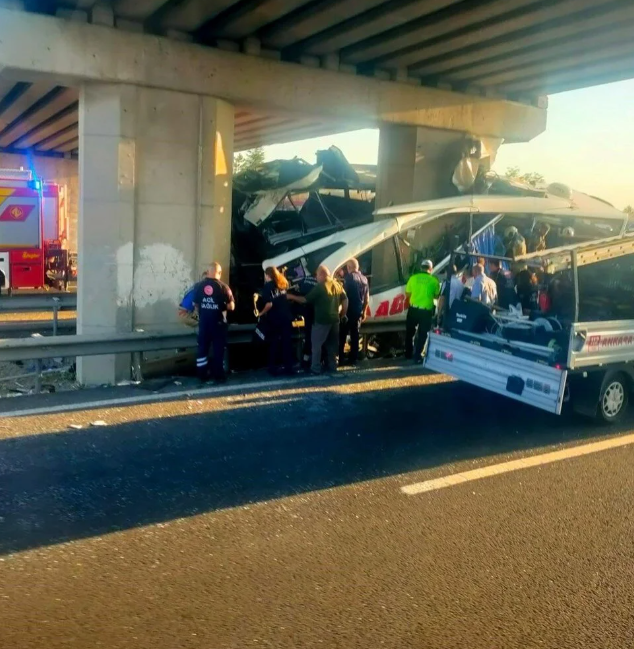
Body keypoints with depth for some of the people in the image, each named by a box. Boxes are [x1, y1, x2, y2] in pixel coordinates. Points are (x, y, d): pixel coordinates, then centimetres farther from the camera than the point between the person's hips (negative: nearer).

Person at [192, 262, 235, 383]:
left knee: (202, 348, 11)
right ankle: (218, 375, 8)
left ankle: (202, 374, 16)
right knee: (218, 349, 5)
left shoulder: (199, 286, 1)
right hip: (218, 322, -3)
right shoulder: (223, 287, -10)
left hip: (203, 322, 3)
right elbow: (231, 306, -9)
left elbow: (196, 304, 9)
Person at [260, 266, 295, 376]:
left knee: (274, 344, 6)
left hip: (274, 319, -4)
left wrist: (261, 313, -3)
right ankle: (288, 368, 12)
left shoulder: (267, 286, -7)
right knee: (287, 343, 9)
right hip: (286, 317, 4)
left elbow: (269, 304, -16)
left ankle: (273, 369, 9)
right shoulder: (283, 283, 10)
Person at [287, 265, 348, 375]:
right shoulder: (337, 285, 7)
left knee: (316, 344, 1)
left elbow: (306, 300, -11)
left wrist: (291, 297, -2)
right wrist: (343, 314, 17)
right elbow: (345, 300, 10)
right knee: (332, 344, 16)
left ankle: (316, 368, 1)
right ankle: (332, 366, 21)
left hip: (322, 320, -7)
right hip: (334, 319, 7)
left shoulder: (320, 287, -13)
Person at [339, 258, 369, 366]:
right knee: (355, 335, 11)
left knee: (342, 335, -2)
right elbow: (367, 298, 14)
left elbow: (344, 293, -13)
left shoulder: (349, 277, -10)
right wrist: (364, 311, 21)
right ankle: (353, 359, 13)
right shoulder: (364, 279, 11)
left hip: (348, 310, -6)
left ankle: (340, 359, -5)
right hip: (358, 311, 6)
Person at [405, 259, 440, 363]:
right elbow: (437, 296, 2)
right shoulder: (434, 280, -5)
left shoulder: (413, 278, -2)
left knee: (410, 332, 18)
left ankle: (408, 353, 27)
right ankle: (417, 356, 5)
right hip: (426, 310, -2)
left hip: (413, 309, 2)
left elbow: (407, 293, 4)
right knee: (422, 333, 7)